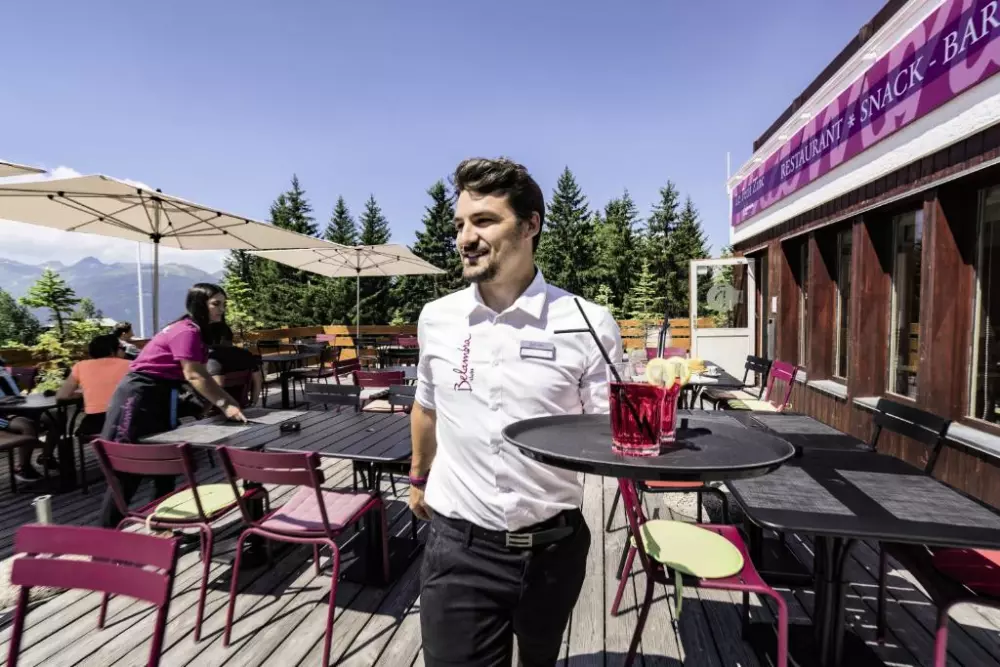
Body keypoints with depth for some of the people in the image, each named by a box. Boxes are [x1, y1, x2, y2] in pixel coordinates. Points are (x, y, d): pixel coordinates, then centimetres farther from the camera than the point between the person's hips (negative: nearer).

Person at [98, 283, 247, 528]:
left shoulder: (197, 332, 10)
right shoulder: (187, 331, -21)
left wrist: (229, 401, -1)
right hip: (138, 397, -10)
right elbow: (193, 375, -29)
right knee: (128, 470, -2)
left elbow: (203, 374, 7)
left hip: (159, 397, 10)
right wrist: (224, 405, -33)